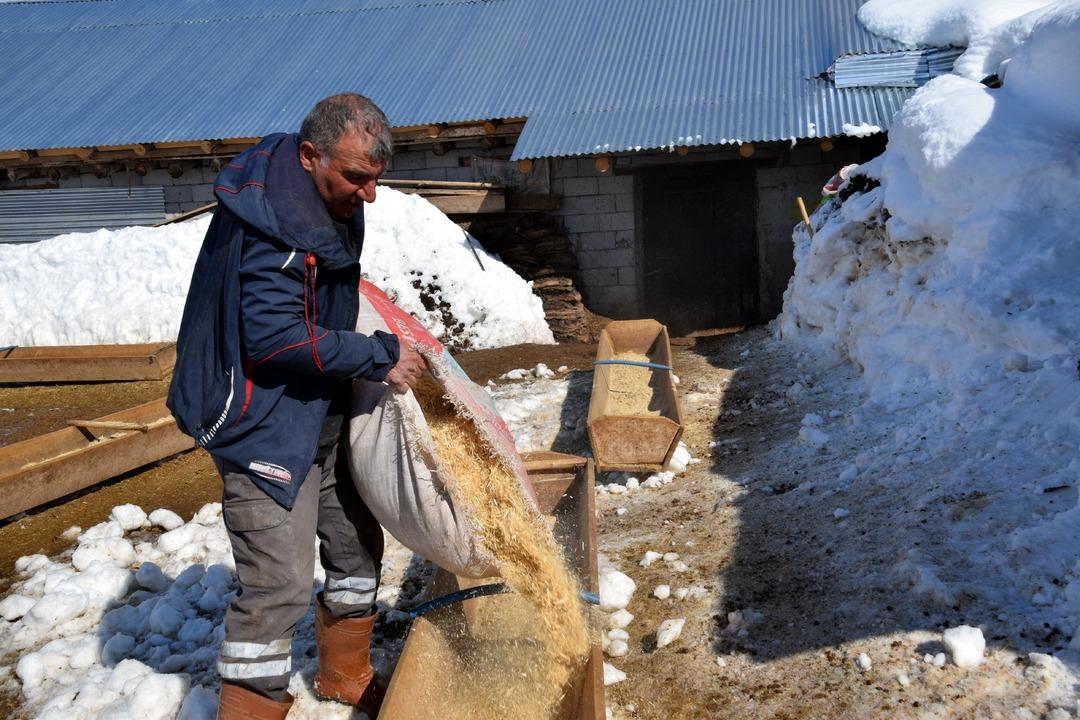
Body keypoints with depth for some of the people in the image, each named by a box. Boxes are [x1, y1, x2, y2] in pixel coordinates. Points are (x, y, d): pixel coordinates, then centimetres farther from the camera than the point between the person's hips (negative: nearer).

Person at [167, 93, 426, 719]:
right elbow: (278, 338, -28)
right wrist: (381, 356, -20)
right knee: (280, 585, -10)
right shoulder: (271, 224, -26)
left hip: (322, 415, 10)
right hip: (264, 426, -10)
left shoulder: (331, 202, 5)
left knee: (358, 545, 20)